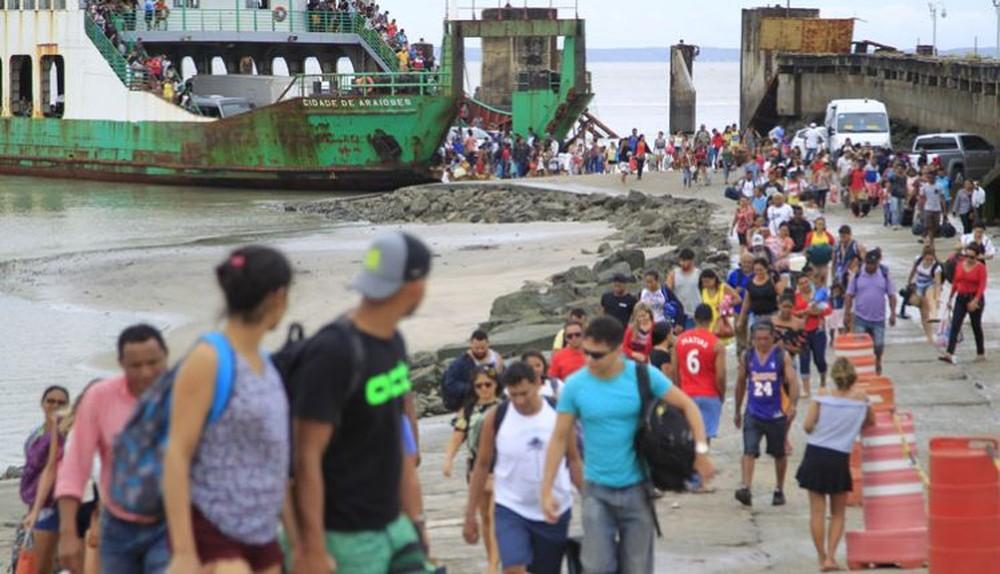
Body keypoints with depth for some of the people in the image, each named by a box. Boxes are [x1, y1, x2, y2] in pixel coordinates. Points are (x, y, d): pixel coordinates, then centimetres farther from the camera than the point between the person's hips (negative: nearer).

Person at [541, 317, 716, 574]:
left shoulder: (644, 376, -8)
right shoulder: (575, 386, -7)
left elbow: (687, 406, 0)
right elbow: (559, 439, -1)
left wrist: (701, 450, -12)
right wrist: (547, 490, -4)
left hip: (636, 489, 0)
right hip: (597, 491, 0)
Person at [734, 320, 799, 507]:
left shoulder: (782, 356, -5)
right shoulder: (747, 357, 2)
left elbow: (792, 382, -14)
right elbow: (741, 383, 13)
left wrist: (792, 405, -30)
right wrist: (738, 411, 17)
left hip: (776, 414, -1)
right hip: (753, 413, 1)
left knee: (779, 454, 14)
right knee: (749, 451, -16)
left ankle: (779, 490, 29)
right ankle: (745, 488, -25)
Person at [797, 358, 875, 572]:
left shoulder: (823, 395, -3)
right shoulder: (860, 397, 0)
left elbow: (807, 425, -7)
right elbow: (871, 421, 16)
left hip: (815, 454, 0)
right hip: (839, 458, 0)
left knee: (817, 511, 7)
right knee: (838, 514, 13)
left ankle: (822, 558, 10)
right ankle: (830, 556, 0)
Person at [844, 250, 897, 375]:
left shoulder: (884, 276, -1)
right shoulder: (857, 276, -3)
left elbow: (891, 295, 3)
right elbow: (849, 295, 1)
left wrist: (893, 313, -3)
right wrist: (847, 313, -4)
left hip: (878, 318, 1)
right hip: (861, 318, -1)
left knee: (879, 345, 6)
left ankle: (878, 363, 31)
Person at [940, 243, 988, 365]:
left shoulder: (980, 267, -9)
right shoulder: (959, 265, 4)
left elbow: (982, 286, -15)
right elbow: (955, 283, 11)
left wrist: (975, 301, -25)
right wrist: (950, 298, 13)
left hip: (974, 298, -4)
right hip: (961, 298, 4)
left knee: (976, 326, 8)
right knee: (955, 326, -7)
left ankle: (981, 354, 24)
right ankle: (949, 354, -14)